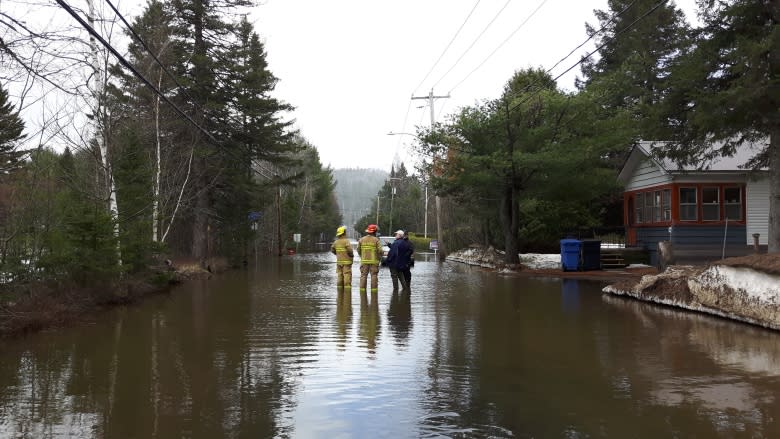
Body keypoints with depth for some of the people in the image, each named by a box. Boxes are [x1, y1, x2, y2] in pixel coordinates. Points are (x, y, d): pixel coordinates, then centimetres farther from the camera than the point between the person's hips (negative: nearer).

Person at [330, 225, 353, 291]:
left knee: (340, 279, 9)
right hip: (347, 262, -6)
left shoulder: (336, 242, 5)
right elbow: (349, 250, -24)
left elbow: (332, 250, 15)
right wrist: (352, 255, -3)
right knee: (347, 279, -6)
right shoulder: (346, 241, -14)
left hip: (339, 262, 6)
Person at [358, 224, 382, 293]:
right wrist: (379, 258, 6)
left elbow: (358, 249, 6)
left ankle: (362, 290, 6)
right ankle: (374, 290, 2)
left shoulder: (362, 239, 4)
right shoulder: (376, 240, -6)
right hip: (374, 261, -3)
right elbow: (380, 250, -11)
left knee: (363, 276, 7)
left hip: (364, 261, 3)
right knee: (374, 276, 3)